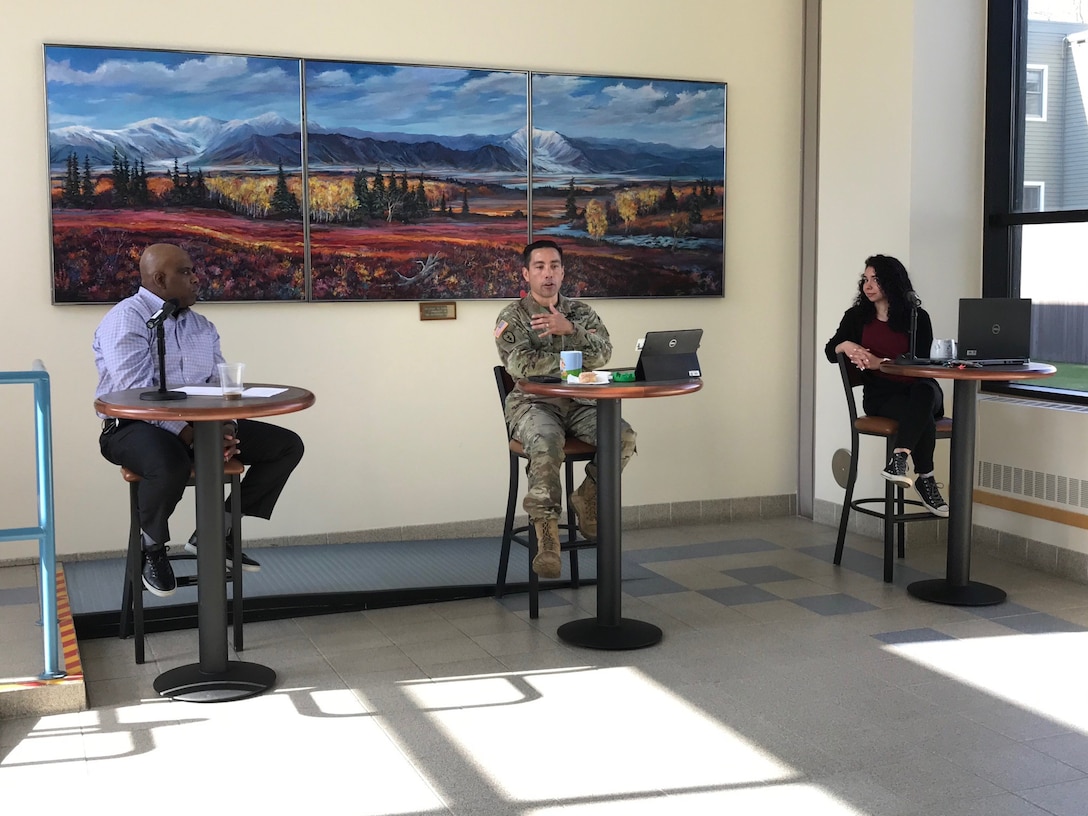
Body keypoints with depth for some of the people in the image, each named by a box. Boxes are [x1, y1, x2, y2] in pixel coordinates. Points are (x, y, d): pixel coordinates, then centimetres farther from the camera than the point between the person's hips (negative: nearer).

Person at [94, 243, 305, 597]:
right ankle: (153, 549, -9)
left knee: (287, 445, -2)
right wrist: (189, 435, -27)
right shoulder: (126, 319, -9)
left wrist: (226, 427, -12)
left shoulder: (202, 326, 15)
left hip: (201, 424, 8)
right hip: (135, 428, -7)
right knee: (171, 464, -42)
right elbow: (137, 393, -20)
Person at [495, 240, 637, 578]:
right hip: (533, 403, -4)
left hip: (578, 404, 4)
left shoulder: (580, 312, 16)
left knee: (624, 437, -23)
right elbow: (520, 363, -13)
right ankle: (546, 533, -33)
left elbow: (602, 353, -2)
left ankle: (588, 499, 1)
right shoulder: (512, 317, 5)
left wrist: (570, 329, -18)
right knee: (546, 442, -37)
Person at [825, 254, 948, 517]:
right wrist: (846, 345, -14)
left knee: (924, 392, -40)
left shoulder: (917, 317, 3)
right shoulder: (857, 316, 12)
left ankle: (899, 459, -51)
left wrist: (879, 362, -19)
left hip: (916, 388, 0)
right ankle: (925, 480, -33)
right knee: (922, 417, -34)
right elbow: (830, 349, 11)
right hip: (880, 394, 0)